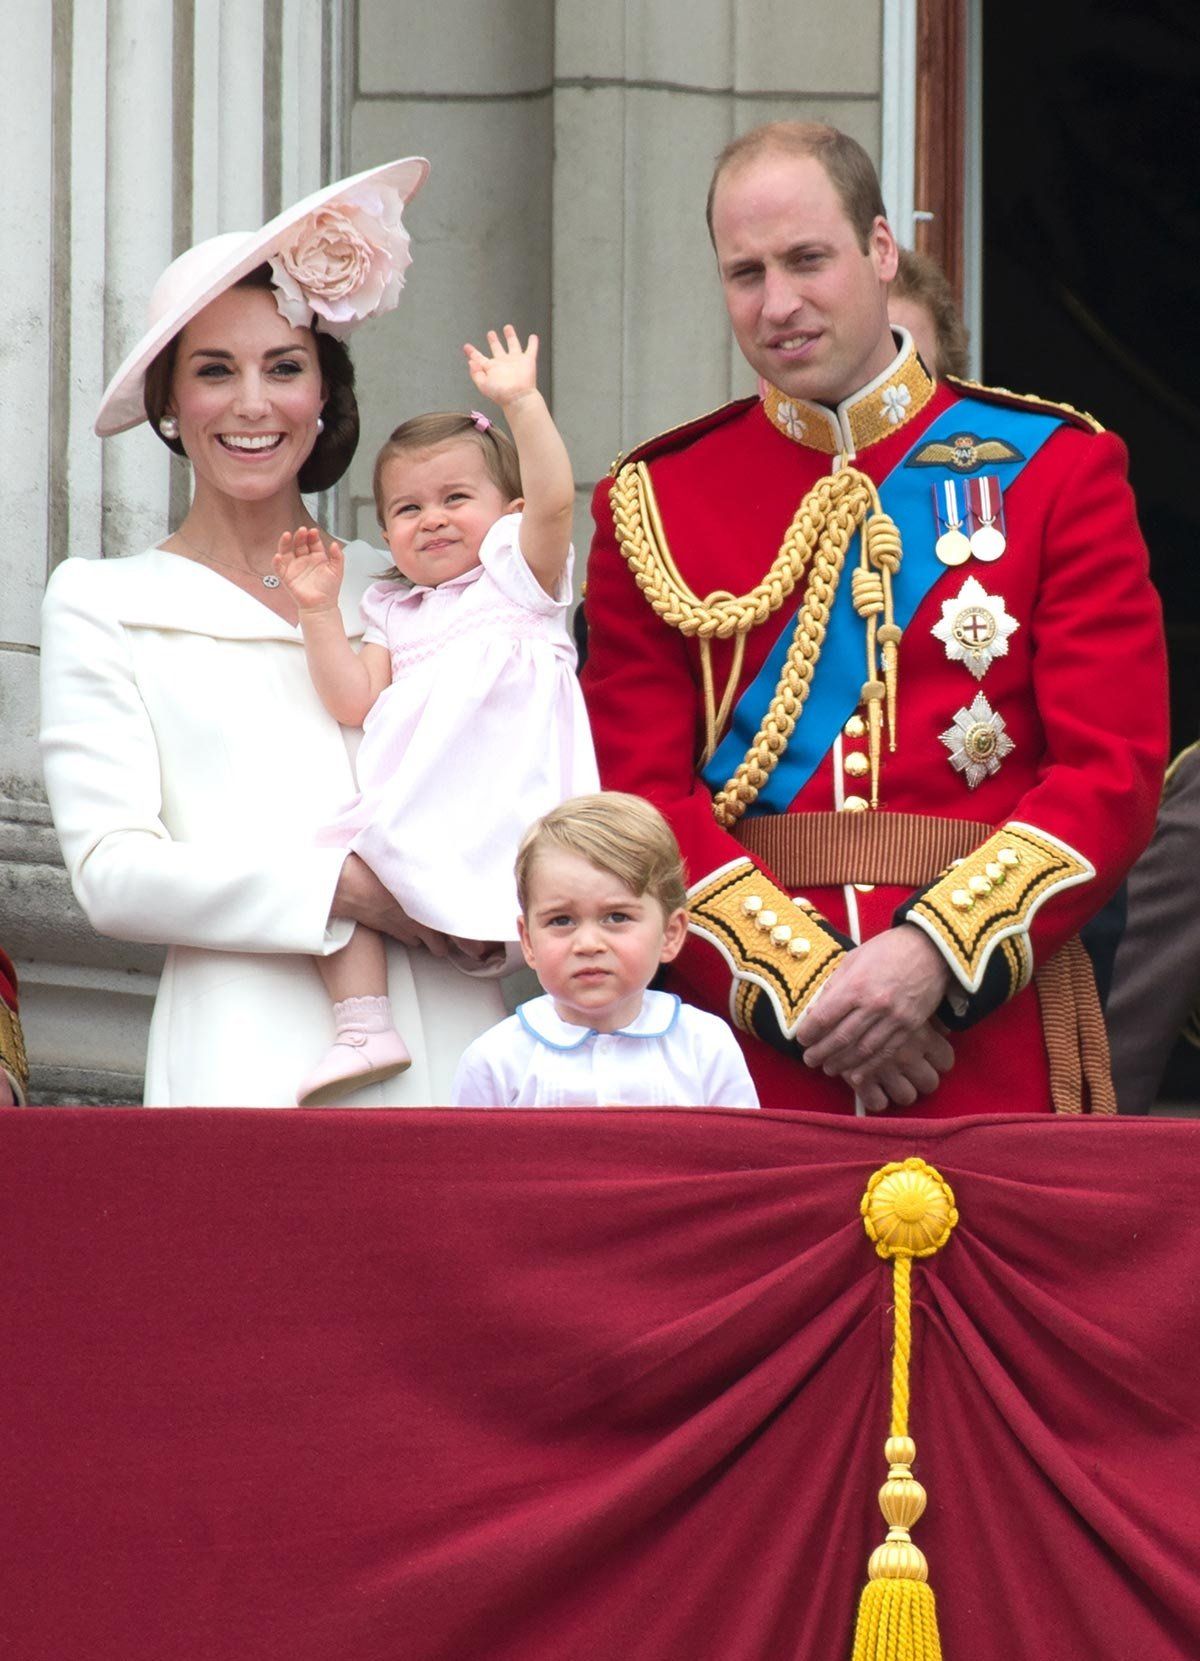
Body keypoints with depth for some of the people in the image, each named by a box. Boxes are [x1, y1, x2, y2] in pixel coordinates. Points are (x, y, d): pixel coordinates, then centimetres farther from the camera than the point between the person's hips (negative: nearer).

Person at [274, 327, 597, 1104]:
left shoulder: (517, 570, 13)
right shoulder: (395, 613, 27)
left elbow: (552, 499, -7)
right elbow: (353, 699, 14)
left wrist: (523, 403, -14)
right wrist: (320, 610, 7)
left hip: (511, 799, -5)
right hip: (411, 816, 6)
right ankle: (365, 1029, -12)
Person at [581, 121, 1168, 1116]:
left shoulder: (1055, 469, 5)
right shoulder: (656, 501, 7)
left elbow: (1114, 772, -2)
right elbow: (641, 790, 1)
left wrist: (934, 952, -15)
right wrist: (800, 985, -13)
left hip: (991, 1027, 0)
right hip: (741, 1036, 1)